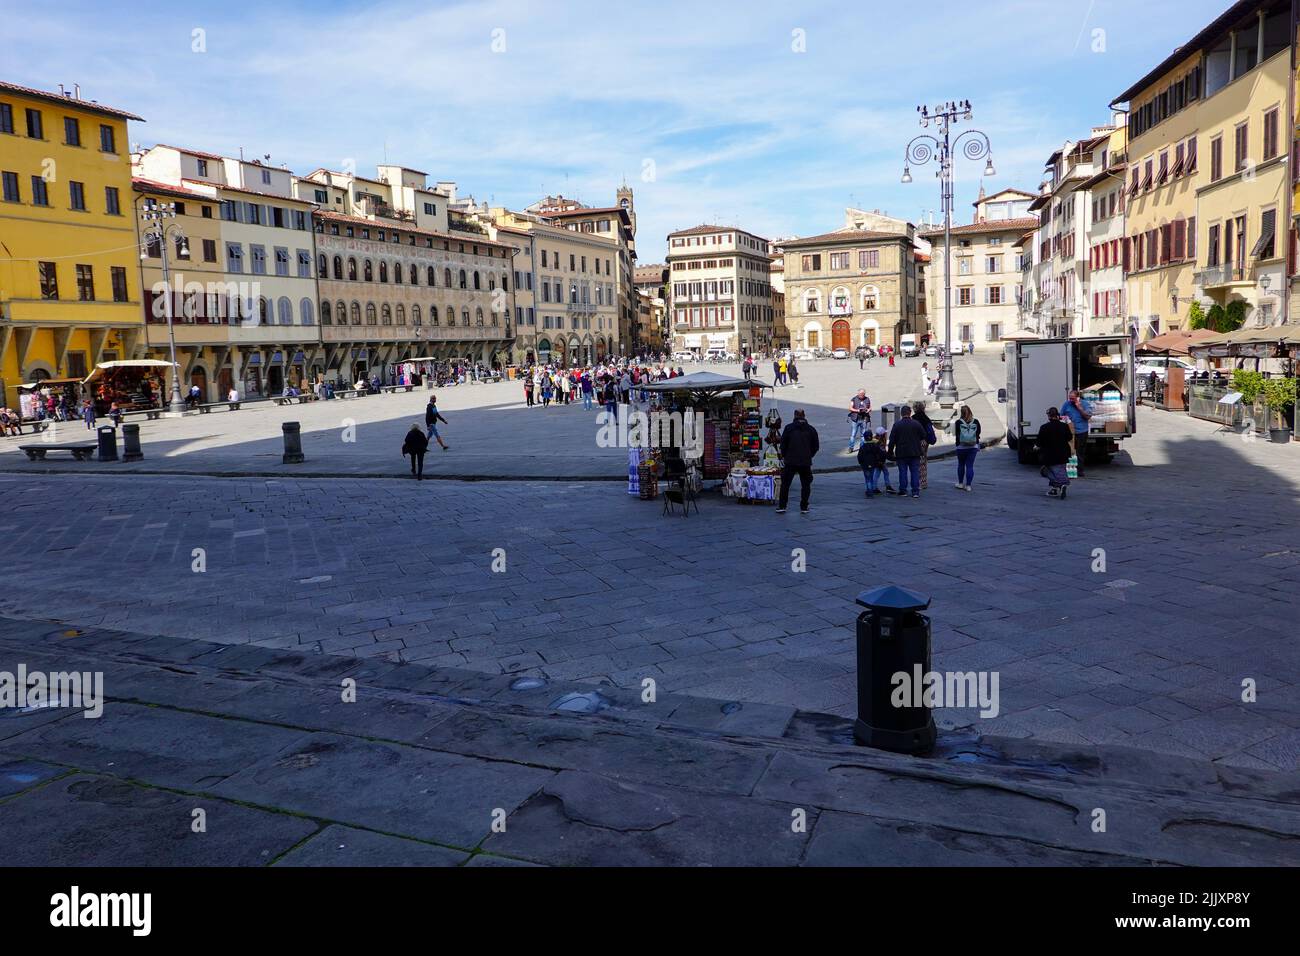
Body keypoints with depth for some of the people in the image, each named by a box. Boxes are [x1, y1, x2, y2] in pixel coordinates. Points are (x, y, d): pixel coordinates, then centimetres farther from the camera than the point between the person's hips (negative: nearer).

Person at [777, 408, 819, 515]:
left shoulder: (789, 428, -2)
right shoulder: (811, 429, 4)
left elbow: (783, 443, -1)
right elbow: (816, 446, 9)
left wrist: (784, 455, 14)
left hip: (790, 462, -1)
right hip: (806, 462, 1)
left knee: (785, 484, 7)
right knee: (806, 485, 11)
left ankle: (782, 506, 5)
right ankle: (804, 508, 9)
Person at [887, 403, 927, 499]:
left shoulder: (897, 425, -6)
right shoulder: (916, 424, -3)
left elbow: (892, 440, -5)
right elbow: (923, 436, 6)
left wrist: (890, 452, 3)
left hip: (901, 453, -1)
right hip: (915, 453, 1)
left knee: (903, 472, 7)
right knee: (915, 472, 5)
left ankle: (903, 490, 9)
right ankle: (916, 492, 3)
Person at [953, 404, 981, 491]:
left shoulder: (959, 422, -8)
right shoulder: (976, 422, -3)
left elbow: (957, 435, -4)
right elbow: (978, 434, 4)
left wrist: (957, 445, 6)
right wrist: (977, 445, 13)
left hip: (961, 447, -1)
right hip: (973, 447, 1)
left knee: (961, 465, 14)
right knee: (970, 466, 2)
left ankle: (960, 483, 21)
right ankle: (968, 485, 1)